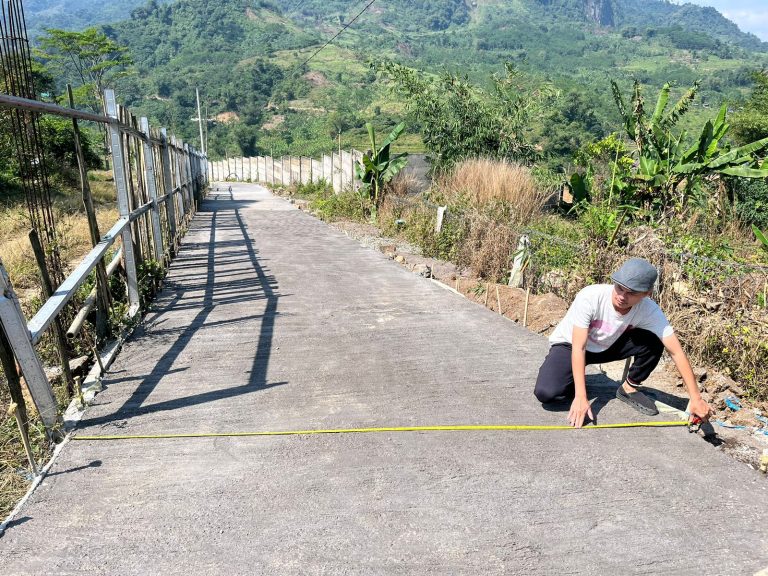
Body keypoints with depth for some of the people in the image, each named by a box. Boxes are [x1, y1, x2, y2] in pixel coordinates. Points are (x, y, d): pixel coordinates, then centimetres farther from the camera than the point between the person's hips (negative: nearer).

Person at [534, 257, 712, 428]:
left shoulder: (649, 310, -23)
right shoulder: (590, 297, -34)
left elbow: (676, 351, -21)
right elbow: (578, 348, -33)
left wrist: (695, 398, -26)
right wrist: (581, 397, -39)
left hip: (606, 346, 3)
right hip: (569, 345, -3)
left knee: (653, 342, -23)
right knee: (546, 392, -29)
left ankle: (629, 388, 1)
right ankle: (577, 383, 5)